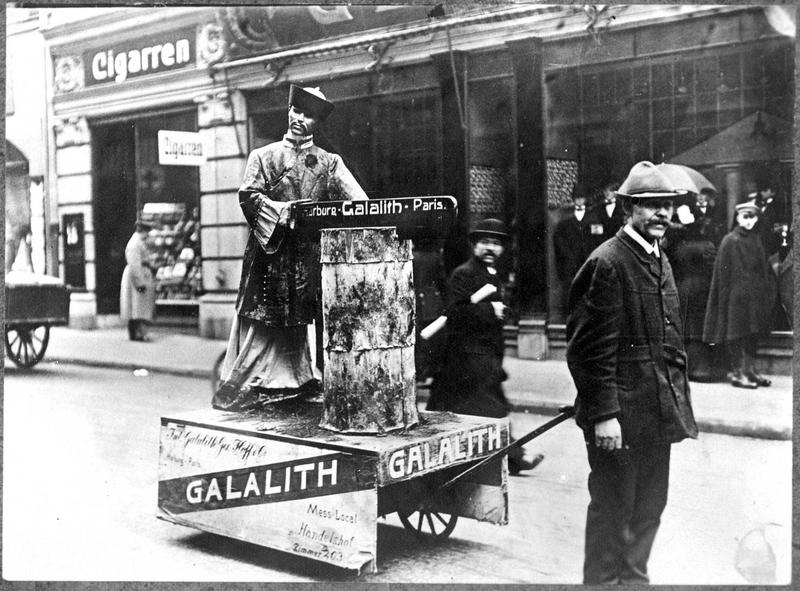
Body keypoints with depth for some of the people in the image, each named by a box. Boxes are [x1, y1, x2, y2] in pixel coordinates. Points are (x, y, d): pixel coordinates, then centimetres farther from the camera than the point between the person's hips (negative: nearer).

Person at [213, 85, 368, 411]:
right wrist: (284, 210, -18)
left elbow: (356, 200, 2)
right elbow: (248, 195, -4)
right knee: (262, 319, -3)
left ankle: (291, 382, 11)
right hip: (270, 248, -2)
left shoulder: (329, 163, 13)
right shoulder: (265, 156, 8)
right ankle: (241, 387, 1)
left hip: (309, 254, 2)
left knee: (296, 320, 4)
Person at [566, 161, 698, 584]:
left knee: (650, 509, 17)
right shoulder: (606, 263, -14)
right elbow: (590, 350, -17)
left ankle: (633, 577, 32)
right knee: (613, 511, 3)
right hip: (620, 415, -8)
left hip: (658, 413, 9)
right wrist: (603, 414, -20)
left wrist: (678, 402, 16)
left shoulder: (660, 261, 14)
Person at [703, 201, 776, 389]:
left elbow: (763, 269, 17)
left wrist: (765, 292, 11)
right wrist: (727, 295, -13)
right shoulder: (730, 241, -8)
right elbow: (724, 274, -9)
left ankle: (750, 370, 17)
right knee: (736, 333, -3)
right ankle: (737, 373, 2)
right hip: (736, 295, -7)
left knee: (752, 334, 10)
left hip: (754, 295, 7)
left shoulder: (756, 239, 12)